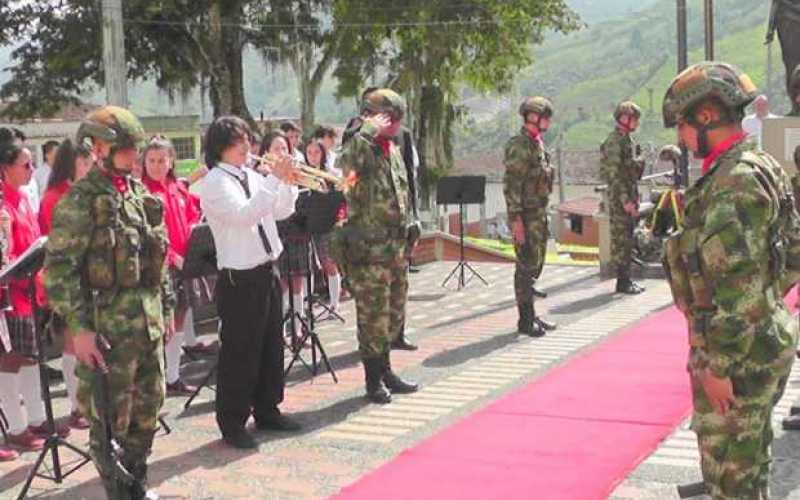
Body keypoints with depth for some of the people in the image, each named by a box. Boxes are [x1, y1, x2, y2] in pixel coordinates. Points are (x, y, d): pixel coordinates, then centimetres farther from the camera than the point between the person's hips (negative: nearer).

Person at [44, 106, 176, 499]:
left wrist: (166, 308, 17)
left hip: (148, 321, 7)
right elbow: (58, 269, -15)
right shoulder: (80, 201, -11)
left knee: (148, 407, 14)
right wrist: (79, 327, -19)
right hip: (107, 325, -7)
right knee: (110, 416, 2)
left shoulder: (141, 195, 12)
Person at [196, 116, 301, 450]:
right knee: (239, 353, -2)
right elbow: (244, 214, -28)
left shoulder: (251, 176, 11)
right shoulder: (214, 182, -12)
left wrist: (288, 182, -2)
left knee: (271, 346, 16)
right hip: (238, 278, -8)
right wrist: (275, 178, -26)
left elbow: (281, 211, 15)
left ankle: (267, 411, 30)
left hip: (267, 271, 8)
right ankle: (232, 424, 7)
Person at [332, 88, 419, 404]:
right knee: (373, 315, -1)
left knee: (394, 312, 16)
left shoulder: (392, 150, 14)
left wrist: (406, 228, 22)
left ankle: (384, 370, 30)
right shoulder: (361, 147, -13)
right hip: (368, 247, -9)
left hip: (396, 245, 9)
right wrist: (368, 131, -29)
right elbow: (345, 164, -38)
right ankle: (373, 380, 11)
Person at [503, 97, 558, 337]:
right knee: (527, 266, -5)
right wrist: (516, 219, -23)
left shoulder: (537, 144, 14)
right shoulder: (519, 146, -16)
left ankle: (531, 314, 22)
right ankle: (525, 320, 1)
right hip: (526, 216, -10)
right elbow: (511, 185, -20)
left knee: (536, 264, 13)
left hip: (539, 214, 10)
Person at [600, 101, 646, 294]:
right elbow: (613, 174, -19)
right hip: (619, 197, -10)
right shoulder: (614, 142, -14)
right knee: (621, 238, -6)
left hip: (630, 194, 10)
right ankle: (622, 282, -3)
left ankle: (626, 279, 19)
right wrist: (625, 200, -22)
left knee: (628, 238, 12)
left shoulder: (629, 140, 16)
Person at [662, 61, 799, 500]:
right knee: (749, 459, 23)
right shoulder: (761, 169, 11)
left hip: (739, 352, -10)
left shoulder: (735, 183, -22)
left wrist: (718, 365, -21)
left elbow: (740, 286, -25)